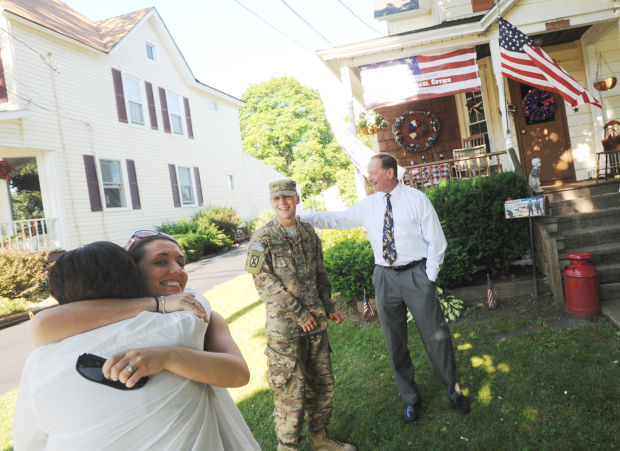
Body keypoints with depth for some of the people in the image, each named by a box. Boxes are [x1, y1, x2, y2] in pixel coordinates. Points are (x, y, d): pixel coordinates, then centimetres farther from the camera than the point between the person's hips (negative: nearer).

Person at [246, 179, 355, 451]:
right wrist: (299, 314, -13)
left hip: (315, 321, 6)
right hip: (284, 325, -6)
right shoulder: (263, 238, -8)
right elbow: (263, 281, -13)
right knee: (290, 387, 0)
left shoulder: (309, 234, 9)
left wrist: (329, 308, 13)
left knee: (322, 382, 15)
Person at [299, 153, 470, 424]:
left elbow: (436, 241, -4)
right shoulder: (367, 206, 5)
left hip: (416, 274, -3)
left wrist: (429, 278, -8)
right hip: (385, 277, 4)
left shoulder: (417, 199, -4)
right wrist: (301, 217, -1)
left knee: (436, 336, 5)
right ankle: (410, 399, 31)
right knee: (395, 342, 11)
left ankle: (453, 391, 30)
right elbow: (336, 219, 9)